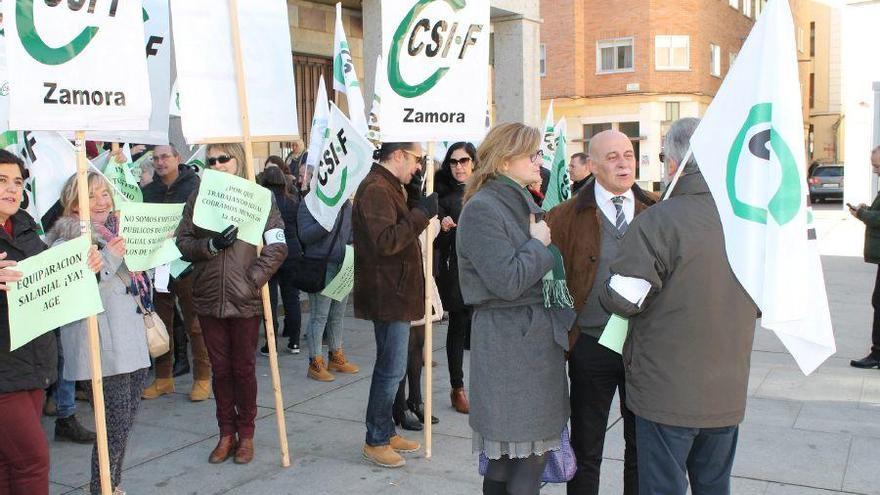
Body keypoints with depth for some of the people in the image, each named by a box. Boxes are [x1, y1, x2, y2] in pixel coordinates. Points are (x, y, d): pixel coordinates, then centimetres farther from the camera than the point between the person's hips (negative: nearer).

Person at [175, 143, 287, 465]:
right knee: (220, 369, 12)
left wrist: (253, 279, -14)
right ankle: (226, 434, 26)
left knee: (244, 368, 8)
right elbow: (183, 242, 4)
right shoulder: (198, 196, 5)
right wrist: (211, 245, -15)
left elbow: (277, 246, -6)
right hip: (208, 298, 3)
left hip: (245, 300, -2)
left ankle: (246, 434, 23)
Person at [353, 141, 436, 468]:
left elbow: (404, 229, 16)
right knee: (392, 369, -3)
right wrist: (422, 213, -23)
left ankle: (386, 431, 29)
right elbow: (385, 241, -28)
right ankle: (375, 441, 9)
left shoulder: (390, 187, 16)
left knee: (390, 366, 17)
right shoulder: (376, 189, -18)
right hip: (388, 294, -11)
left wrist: (415, 198, 4)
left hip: (395, 292, 11)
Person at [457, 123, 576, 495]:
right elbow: (507, 281, -21)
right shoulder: (481, 210, -13)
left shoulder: (525, 204, 16)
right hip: (508, 342, -9)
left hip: (539, 336, 9)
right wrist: (538, 244, -9)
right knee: (524, 453, -4)